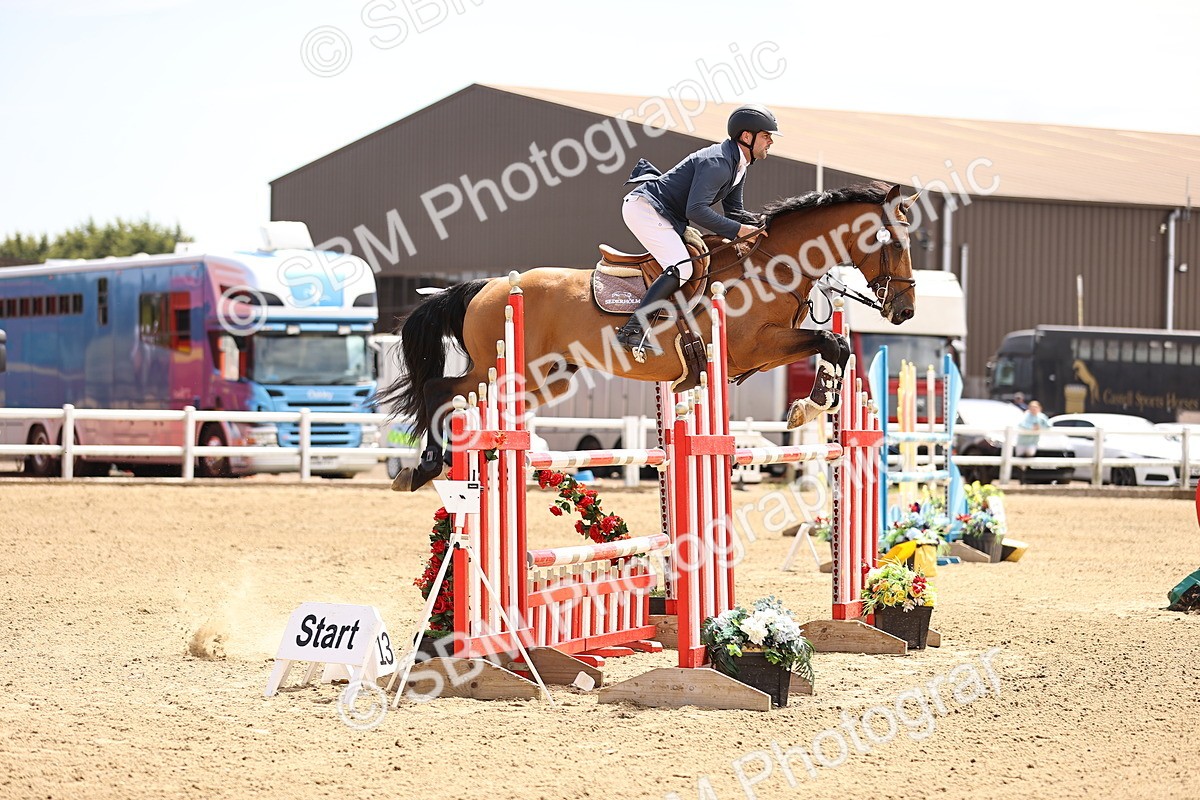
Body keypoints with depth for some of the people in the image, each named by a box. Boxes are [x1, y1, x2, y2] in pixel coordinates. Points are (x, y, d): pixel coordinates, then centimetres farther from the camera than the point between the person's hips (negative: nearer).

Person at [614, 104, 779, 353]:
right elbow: (695, 210, -29)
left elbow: (733, 211, 18)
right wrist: (738, 230, -25)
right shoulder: (717, 163, -22)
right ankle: (632, 331, -28)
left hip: (668, 218, 11)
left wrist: (761, 227, -1)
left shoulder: (738, 166, 11)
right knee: (682, 267, -23)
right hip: (644, 208, -11)